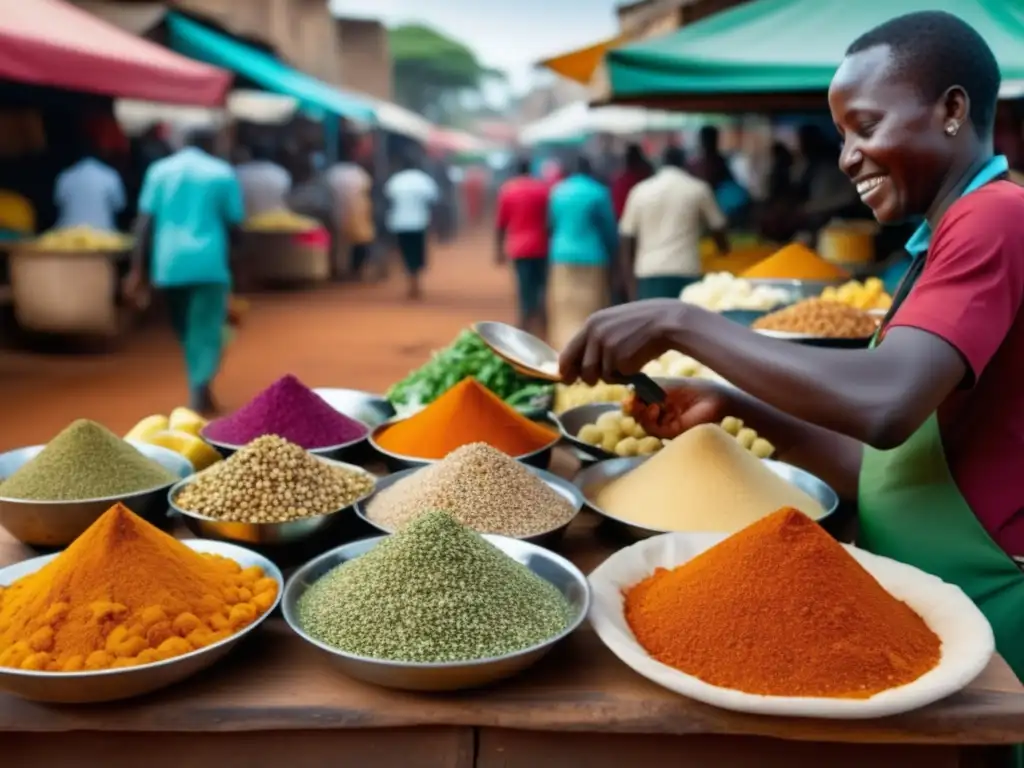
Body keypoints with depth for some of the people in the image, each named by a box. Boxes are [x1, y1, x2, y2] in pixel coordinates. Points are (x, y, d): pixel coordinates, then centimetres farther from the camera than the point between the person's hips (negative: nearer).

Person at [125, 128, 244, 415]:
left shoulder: (160, 170, 11)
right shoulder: (223, 173, 5)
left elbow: (145, 222, 3)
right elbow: (233, 225, 3)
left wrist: (138, 270, 3)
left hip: (169, 263, 3)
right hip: (208, 262, -3)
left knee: (185, 330, 18)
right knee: (206, 329, -2)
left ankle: (199, 386, 26)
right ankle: (199, 387, -20)